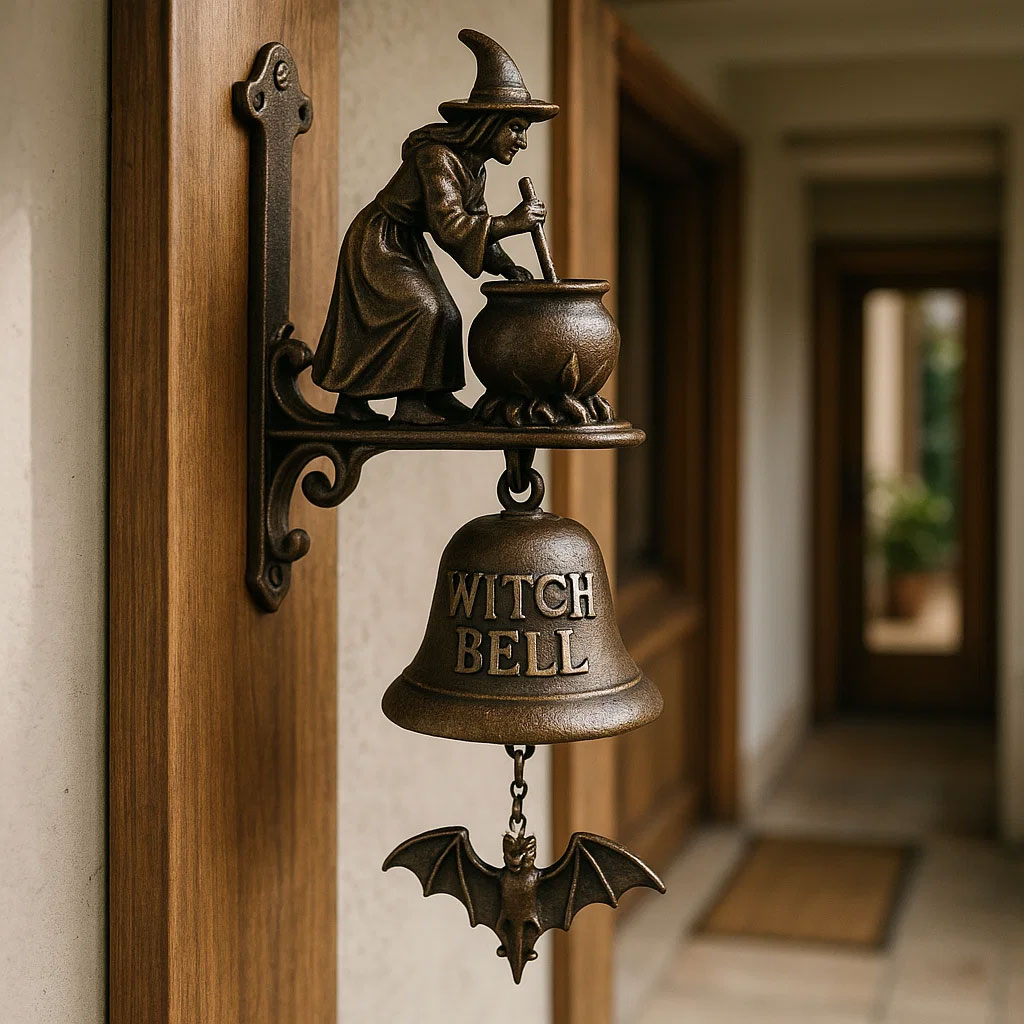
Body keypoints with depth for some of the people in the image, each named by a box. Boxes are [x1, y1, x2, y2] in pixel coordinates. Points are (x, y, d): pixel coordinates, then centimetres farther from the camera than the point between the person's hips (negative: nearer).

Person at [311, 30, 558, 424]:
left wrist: (505, 266, -10)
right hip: (377, 245, -10)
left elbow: (474, 229, 5)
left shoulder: (476, 169, 4)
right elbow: (449, 227, -35)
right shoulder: (438, 157, -27)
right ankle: (411, 403, -12)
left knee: (444, 317, 6)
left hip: (407, 247, 10)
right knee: (424, 310, -21)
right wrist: (510, 222, -35)